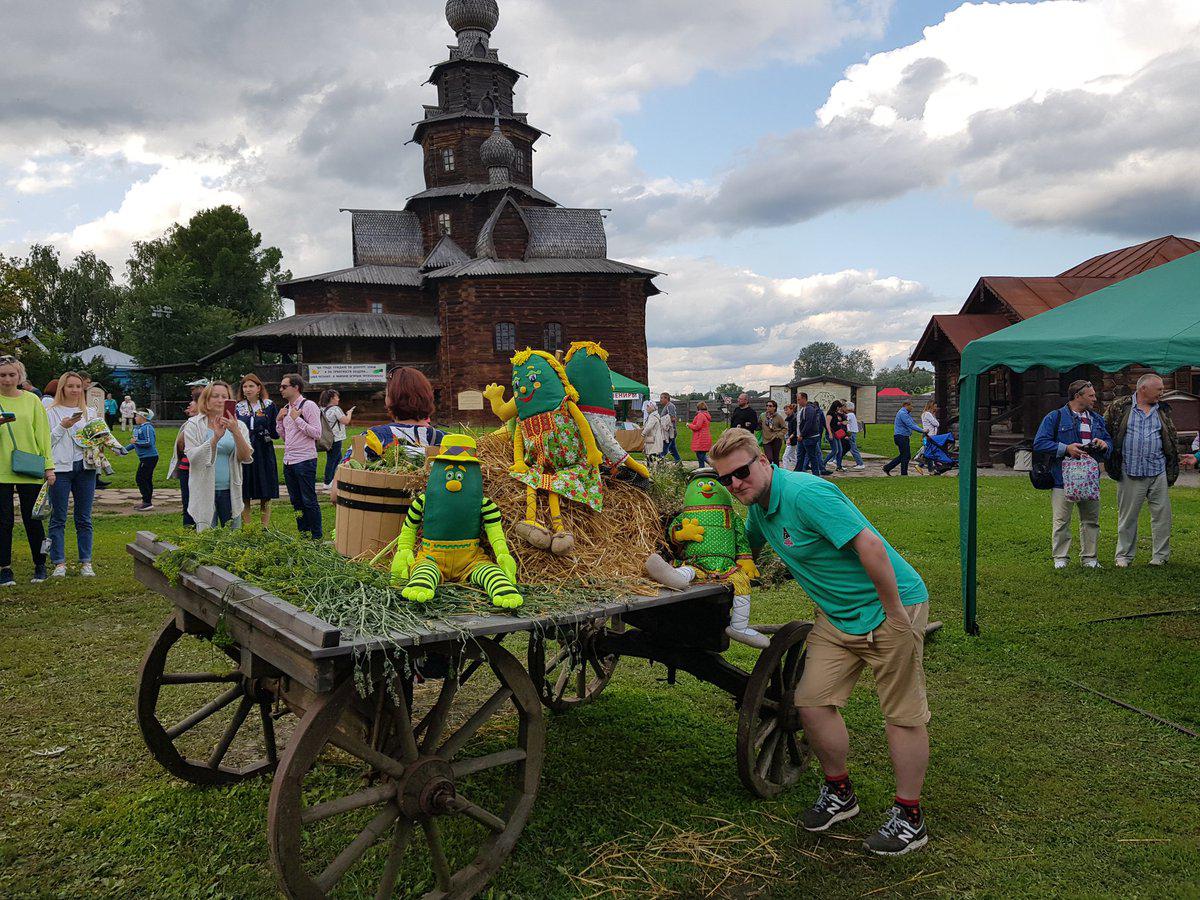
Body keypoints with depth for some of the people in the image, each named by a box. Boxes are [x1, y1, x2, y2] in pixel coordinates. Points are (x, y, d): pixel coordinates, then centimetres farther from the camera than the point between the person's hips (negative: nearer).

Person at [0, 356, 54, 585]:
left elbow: (43, 434, 7)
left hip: (29, 471, 0)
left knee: (32, 519, 5)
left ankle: (40, 566, 18)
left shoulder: (32, 400, 6)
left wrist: (49, 467, 2)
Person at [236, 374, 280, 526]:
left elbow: (277, 432, -1)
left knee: (266, 496, 2)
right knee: (244, 496, 3)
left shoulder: (269, 405, 2)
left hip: (264, 454, -2)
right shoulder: (238, 407, 10)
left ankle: (265, 528, 10)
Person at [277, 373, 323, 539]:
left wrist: (297, 419, -17)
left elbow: (316, 433, -16)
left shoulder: (308, 406, -9)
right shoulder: (286, 408, 15)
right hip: (288, 461, 8)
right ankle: (302, 534, 22)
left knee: (309, 501, -3)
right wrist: (279, 420, 6)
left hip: (304, 461, -8)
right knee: (296, 501, 13)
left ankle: (316, 537, 5)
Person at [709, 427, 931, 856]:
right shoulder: (759, 505, 4)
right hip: (838, 615, 8)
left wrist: (895, 616, -25)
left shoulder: (805, 494, -25)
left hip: (891, 607, -8)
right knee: (813, 701, 3)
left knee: (902, 714, 2)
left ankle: (909, 817, 16)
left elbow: (870, 545, -30)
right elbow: (748, 550, 27)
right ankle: (839, 793, 24)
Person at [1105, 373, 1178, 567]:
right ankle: (1124, 556, 14)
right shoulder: (1119, 408, 1)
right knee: (1127, 516, 4)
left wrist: (1173, 468, 13)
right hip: (1130, 472, -3)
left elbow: (1172, 440, 19)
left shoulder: (1162, 412, 13)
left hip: (1158, 472, 3)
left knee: (1162, 514, 3)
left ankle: (1160, 555, 15)